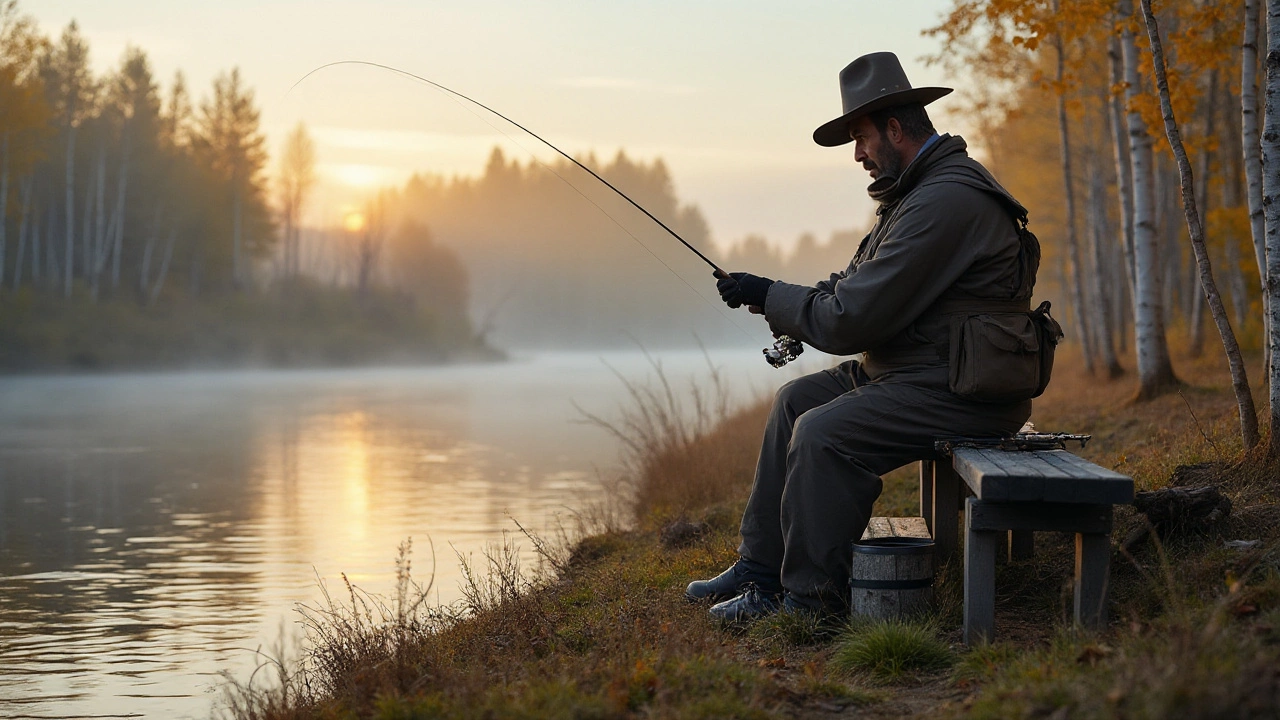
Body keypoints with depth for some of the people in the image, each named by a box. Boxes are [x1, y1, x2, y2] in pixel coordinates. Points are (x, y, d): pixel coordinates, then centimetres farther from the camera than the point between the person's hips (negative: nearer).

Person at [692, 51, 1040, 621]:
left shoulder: (944, 203, -22)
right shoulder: (921, 189, 15)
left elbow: (853, 318, -23)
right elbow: (861, 283, 19)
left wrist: (769, 297, -9)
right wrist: (780, 303, 3)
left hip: (963, 392, -12)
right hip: (914, 371, 12)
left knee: (823, 433, -24)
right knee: (796, 400, 13)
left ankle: (811, 598, -12)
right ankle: (761, 568, 15)